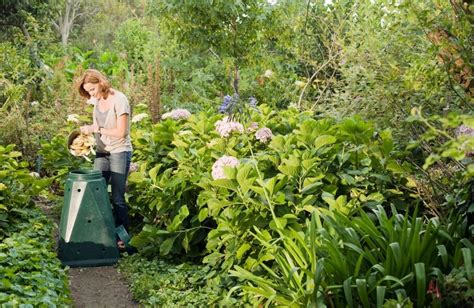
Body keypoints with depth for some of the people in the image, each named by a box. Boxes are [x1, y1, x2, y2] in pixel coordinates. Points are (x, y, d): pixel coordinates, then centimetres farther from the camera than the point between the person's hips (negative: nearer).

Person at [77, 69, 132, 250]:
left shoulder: (119, 100, -14)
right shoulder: (98, 101, 6)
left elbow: (121, 132, -17)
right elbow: (97, 126, 11)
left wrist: (96, 129, -16)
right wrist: (88, 130, -9)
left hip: (119, 152, -6)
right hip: (102, 152, 7)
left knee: (117, 198, -4)